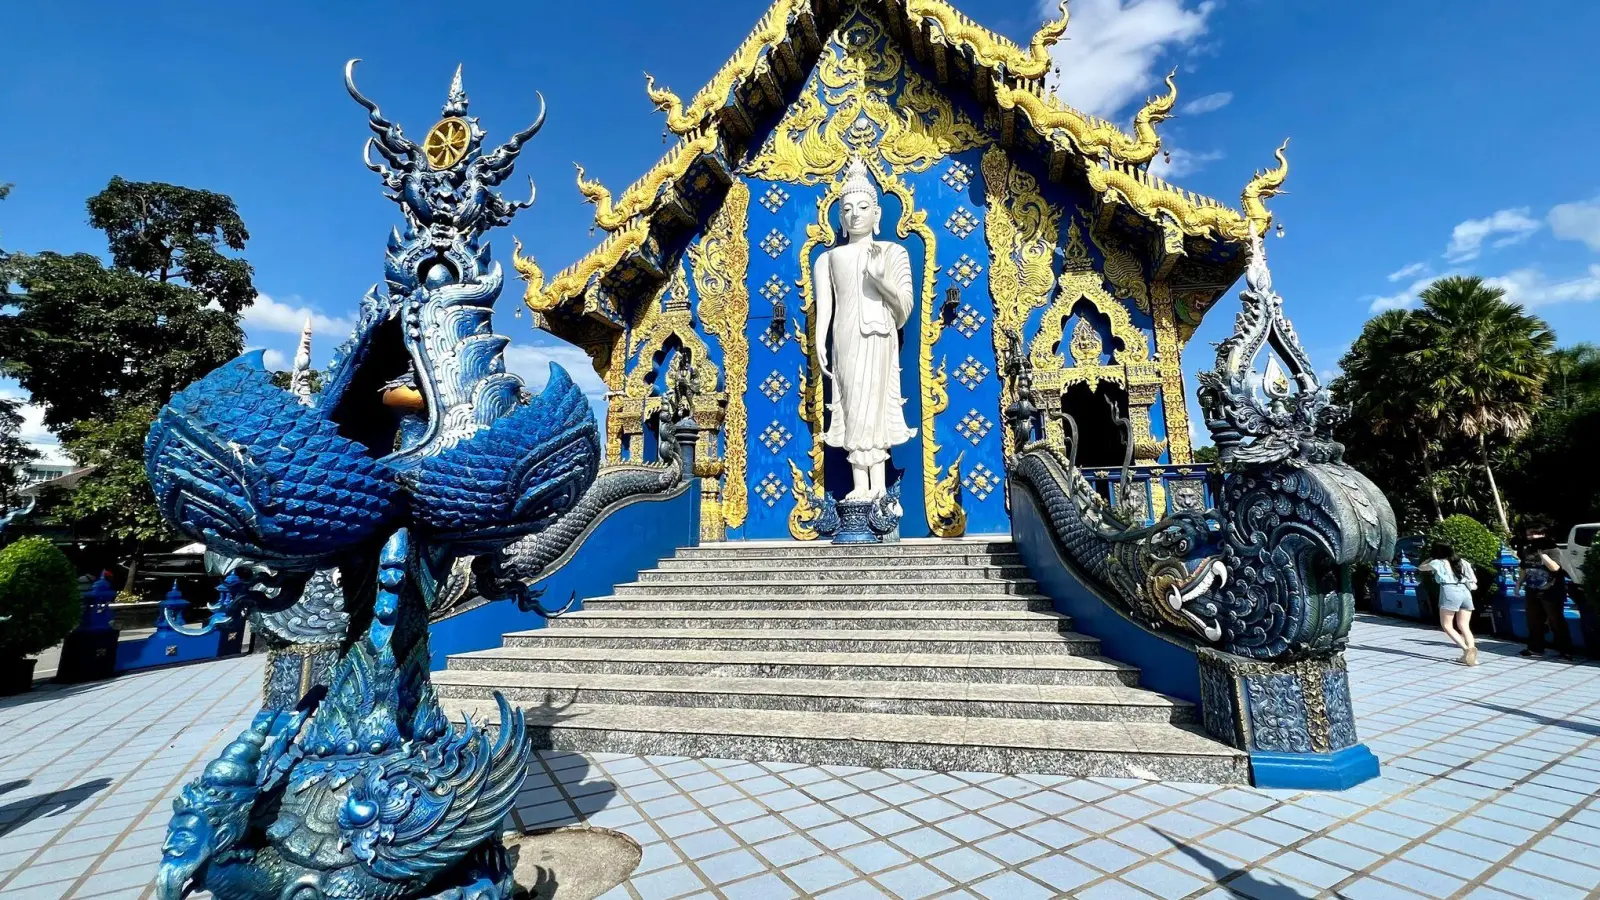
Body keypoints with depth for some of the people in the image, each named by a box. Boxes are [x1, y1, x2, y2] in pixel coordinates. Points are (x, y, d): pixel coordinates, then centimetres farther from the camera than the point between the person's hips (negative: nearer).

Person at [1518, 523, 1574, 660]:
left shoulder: (1551, 550, -11)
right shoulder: (1526, 551, 5)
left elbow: (1555, 568, -26)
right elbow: (1523, 569, 16)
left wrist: (1541, 552, -28)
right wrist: (1519, 583, 15)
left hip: (1551, 592, -5)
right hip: (1532, 592, 5)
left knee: (1556, 622, 0)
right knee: (1534, 622, 11)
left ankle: (1566, 650, 10)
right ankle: (1535, 648, 19)